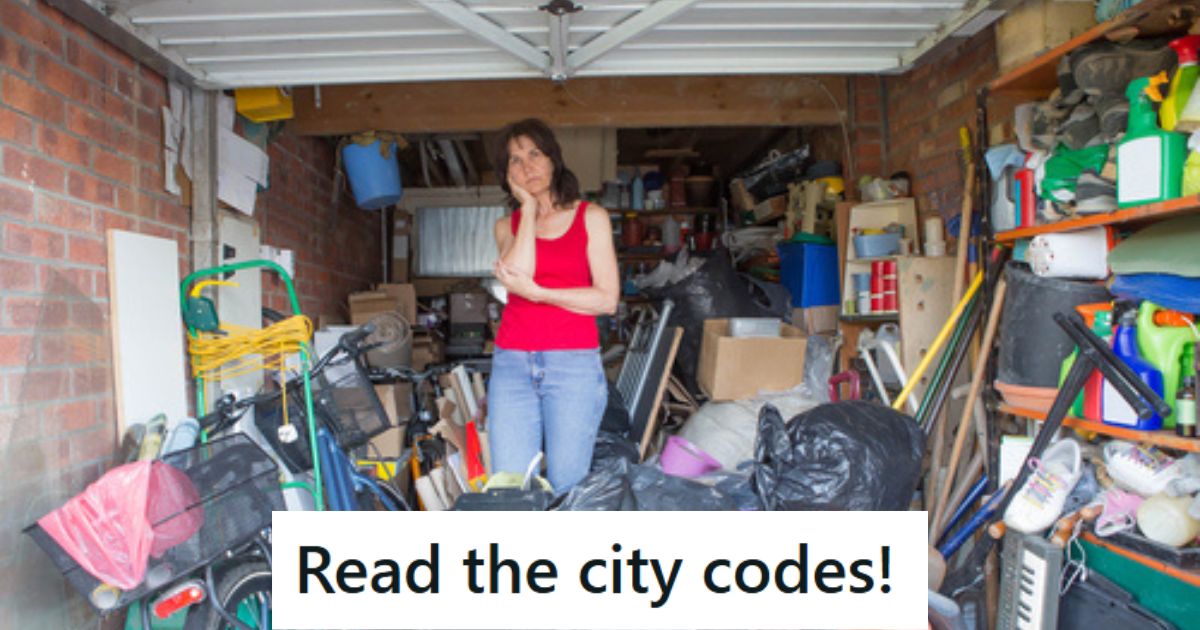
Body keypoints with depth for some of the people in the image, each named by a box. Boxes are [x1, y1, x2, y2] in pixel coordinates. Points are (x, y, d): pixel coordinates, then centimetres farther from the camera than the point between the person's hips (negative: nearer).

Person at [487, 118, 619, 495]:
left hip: (574, 364, -2)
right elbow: (519, 273, -9)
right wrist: (529, 208, 0)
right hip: (512, 364, 2)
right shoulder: (507, 225, 14)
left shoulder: (591, 217, 8)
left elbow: (607, 300, -2)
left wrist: (536, 293, -7)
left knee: (566, 487, -3)